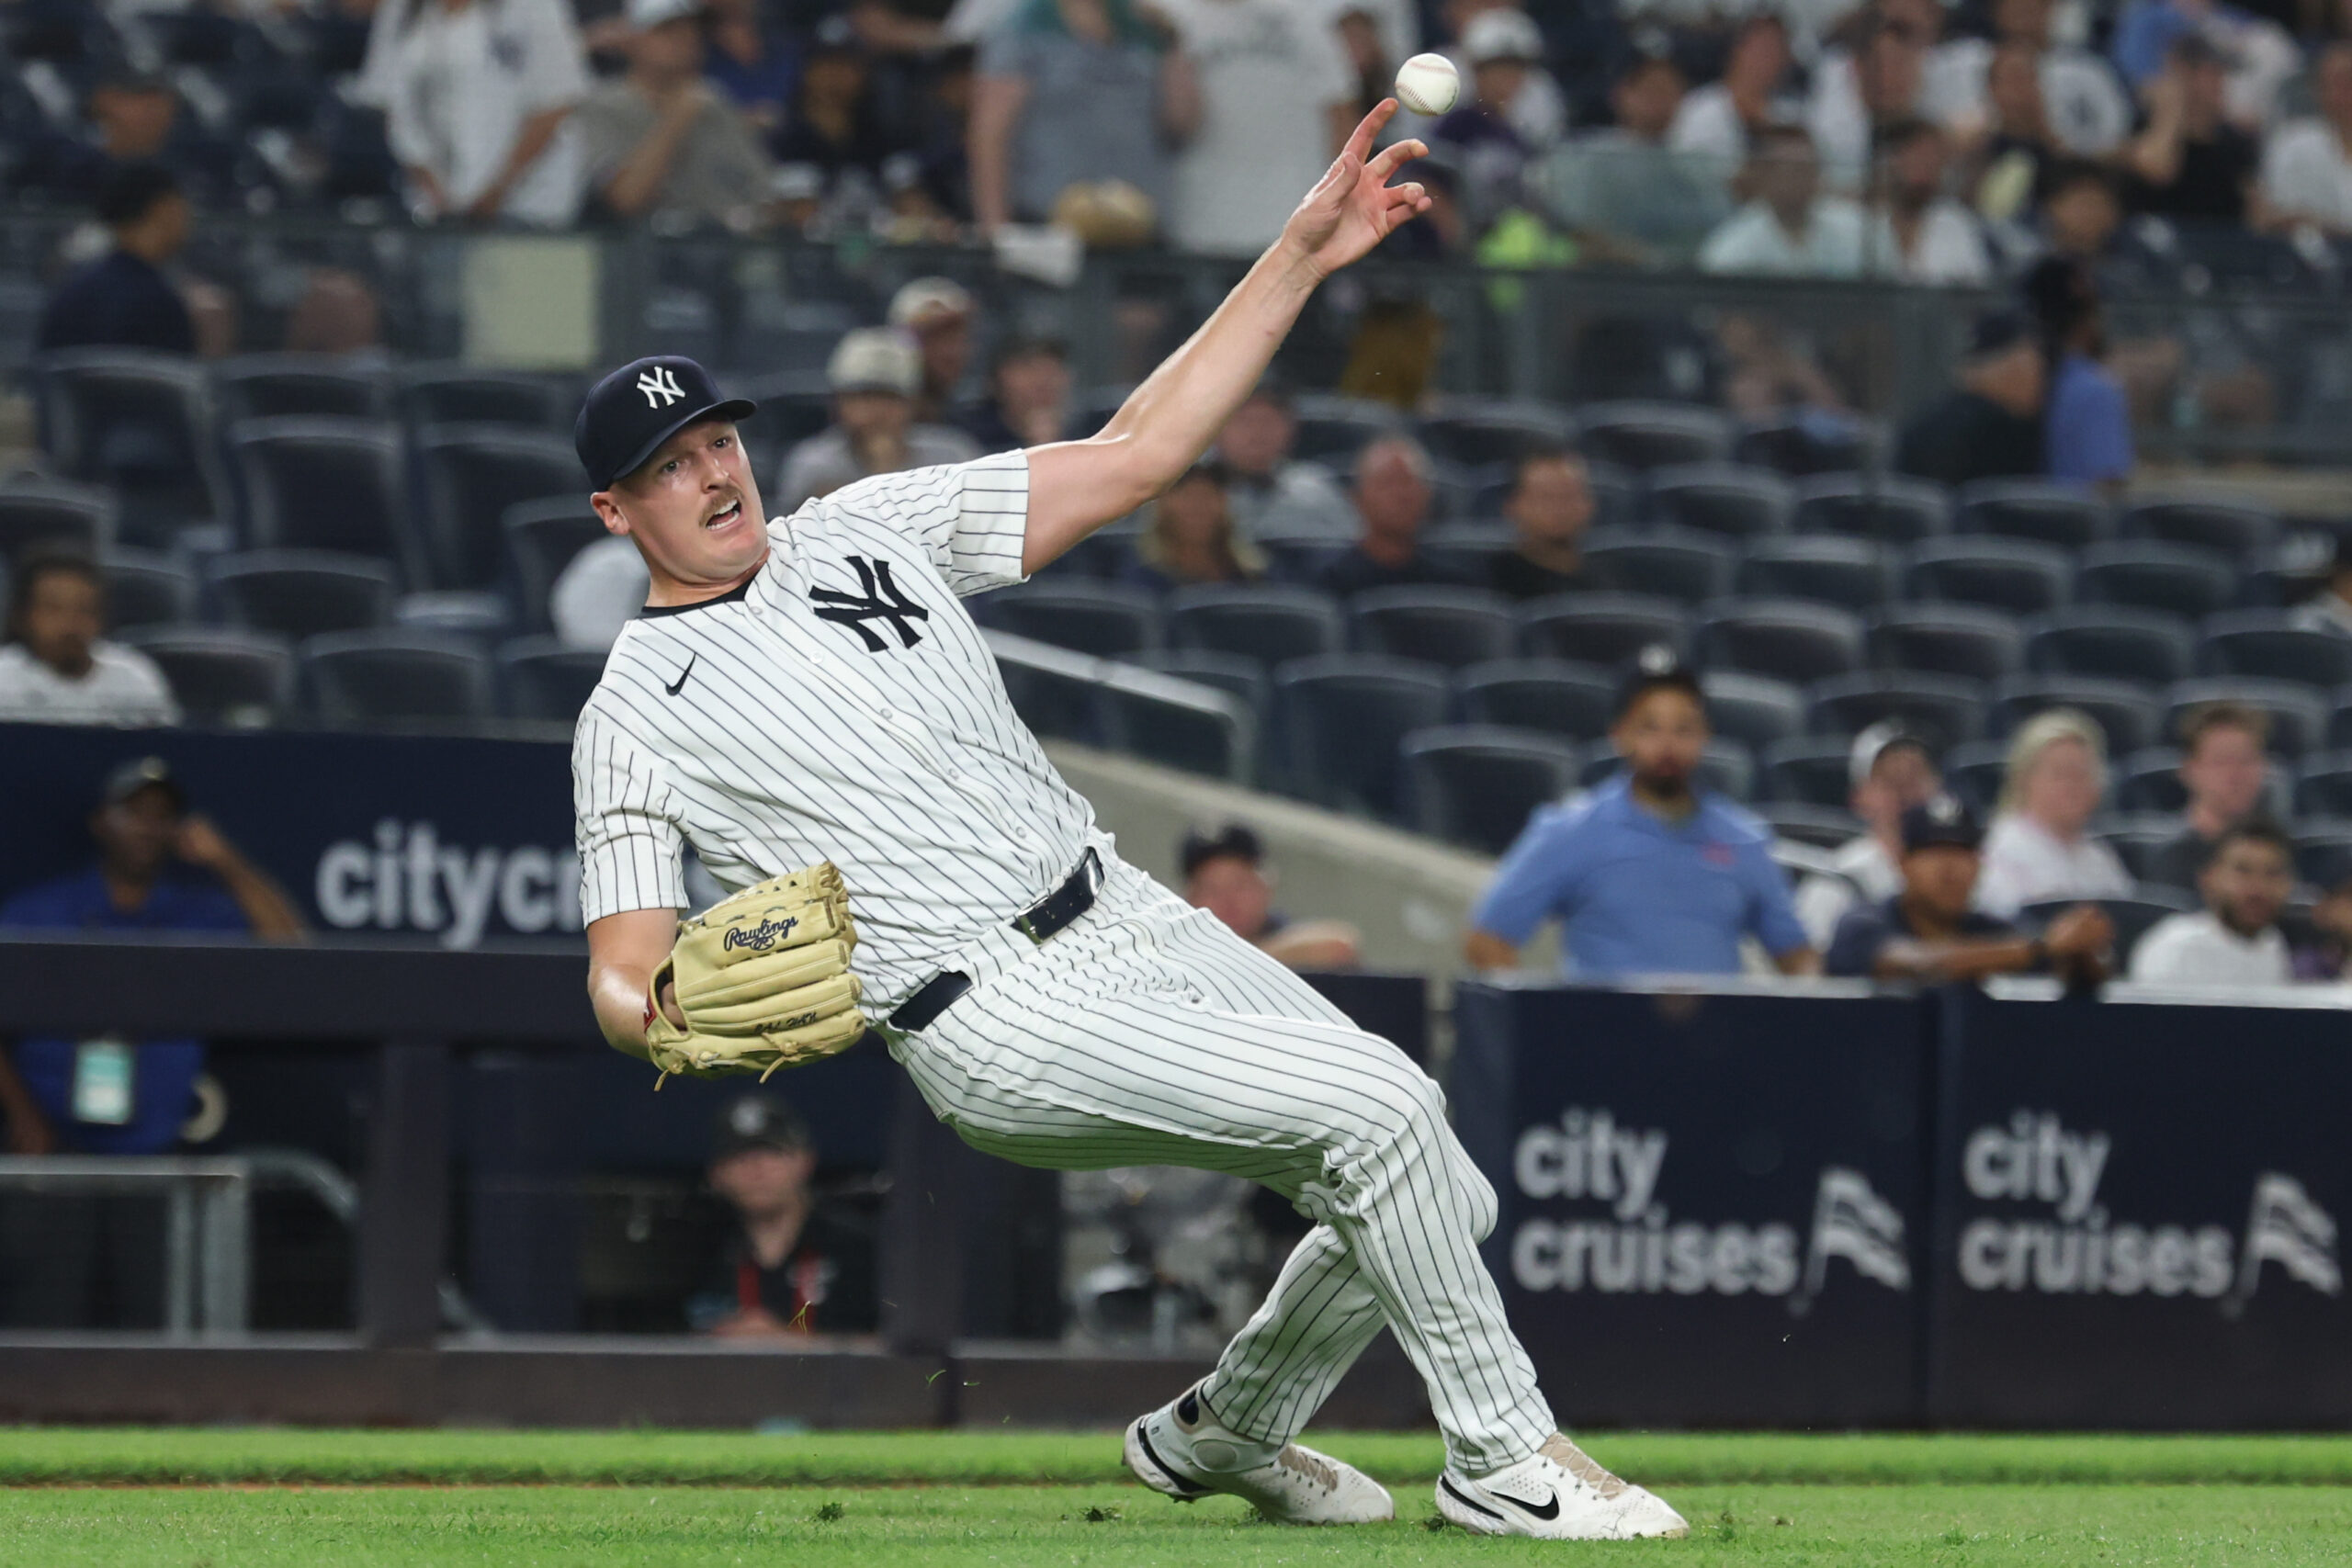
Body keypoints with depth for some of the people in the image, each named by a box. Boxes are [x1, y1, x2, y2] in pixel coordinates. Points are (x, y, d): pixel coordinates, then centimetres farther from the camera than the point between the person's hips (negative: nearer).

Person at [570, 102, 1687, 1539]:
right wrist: (670, 1022, -29)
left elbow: (1134, 458, 11)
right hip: (998, 1017, -6)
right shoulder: (635, 714, 1)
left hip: (1137, 921, 7)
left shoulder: (866, 529, 14)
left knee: (1437, 1204, 3)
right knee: (1380, 1107, -23)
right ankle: (1505, 1461, -9)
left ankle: (1221, 1433, 28)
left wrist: (1300, 260, 3)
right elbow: (622, 975, -4)